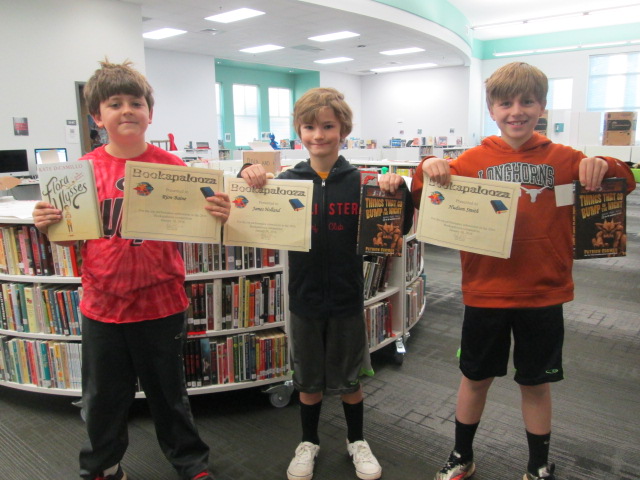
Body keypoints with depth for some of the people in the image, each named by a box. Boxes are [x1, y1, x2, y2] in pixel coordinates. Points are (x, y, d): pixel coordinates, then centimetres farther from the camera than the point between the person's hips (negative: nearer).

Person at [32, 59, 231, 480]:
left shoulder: (171, 166, -7)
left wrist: (218, 216, -24)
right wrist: (46, 224, -16)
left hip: (161, 304, -1)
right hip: (103, 306, 2)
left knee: (169, 393, 16)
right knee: (103, 398, 18)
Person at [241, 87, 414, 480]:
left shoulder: (361, 183, -7)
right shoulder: (287, 182, -5)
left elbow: (398, 229, -7)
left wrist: (398, 191, -25)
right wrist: (247, 179, -23)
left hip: (347, 299, -1)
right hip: (304, 299, 1)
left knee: (349, 378, 17)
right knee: (308, 380, 18)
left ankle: (358, 441, 41)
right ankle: (309, 443, 41)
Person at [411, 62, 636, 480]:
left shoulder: (564, 159, -1)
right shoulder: (473, 161, -2)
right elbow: (425, 203, -2)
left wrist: (603, 167, -19)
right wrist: (428, 171, -22)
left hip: (543, 295, 0)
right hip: (484, 293, 0)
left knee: (536, 383, 16)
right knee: (475, 378, 15)